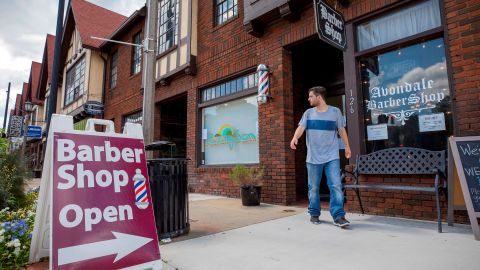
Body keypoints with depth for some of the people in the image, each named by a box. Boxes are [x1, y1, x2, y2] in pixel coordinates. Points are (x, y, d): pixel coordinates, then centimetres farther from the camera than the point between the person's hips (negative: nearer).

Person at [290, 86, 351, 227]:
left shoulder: (335, 111, 4)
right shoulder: (308, 113, 7)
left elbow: (341, 129, 13)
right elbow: (301, 127, -7)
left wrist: (347, 146, 16)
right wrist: (295, 138, -28)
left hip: (332, 156, -1)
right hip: (313, 157, 2)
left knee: (336, 185, -9)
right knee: (313, 188, 8)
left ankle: (338, 216, -2)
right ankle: (314, 214, 21)